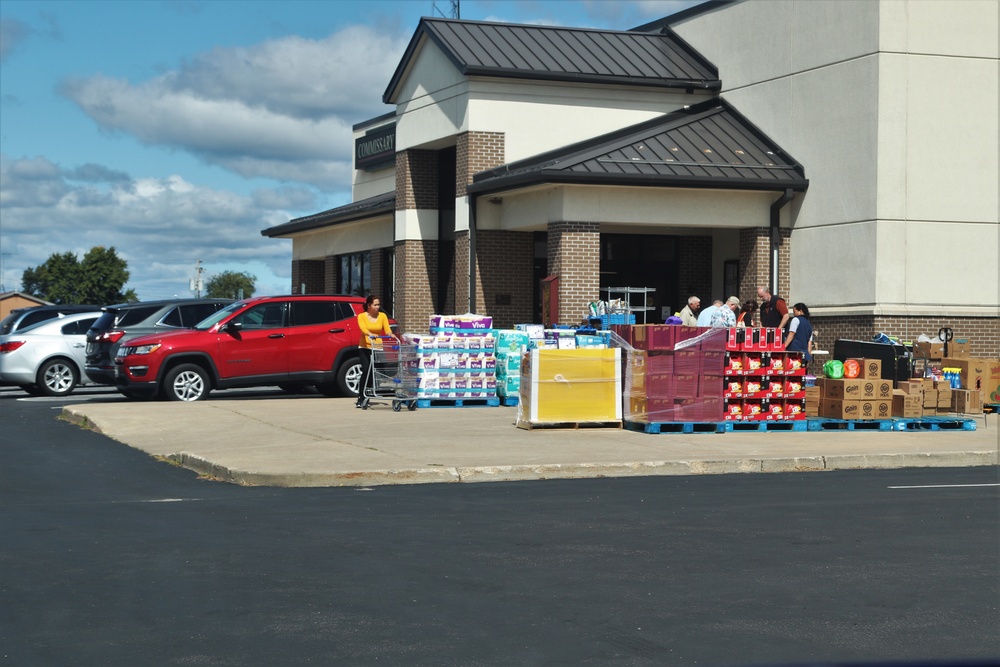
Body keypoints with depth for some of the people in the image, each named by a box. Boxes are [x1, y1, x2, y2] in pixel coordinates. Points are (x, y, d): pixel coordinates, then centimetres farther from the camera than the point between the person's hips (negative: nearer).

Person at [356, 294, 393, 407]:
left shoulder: (382, 316, 6)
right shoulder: (362, 316, -1)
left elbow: (387, 329, -5)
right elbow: (363, 328, -19)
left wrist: (390, 334, -29)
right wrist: (370, 334, -40)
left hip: (378, 348, 2)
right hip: (364, 347, -2)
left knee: (373, 372, -2)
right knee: (366, 370, -17)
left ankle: (365, 397, 10)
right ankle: (361, 398, -14)